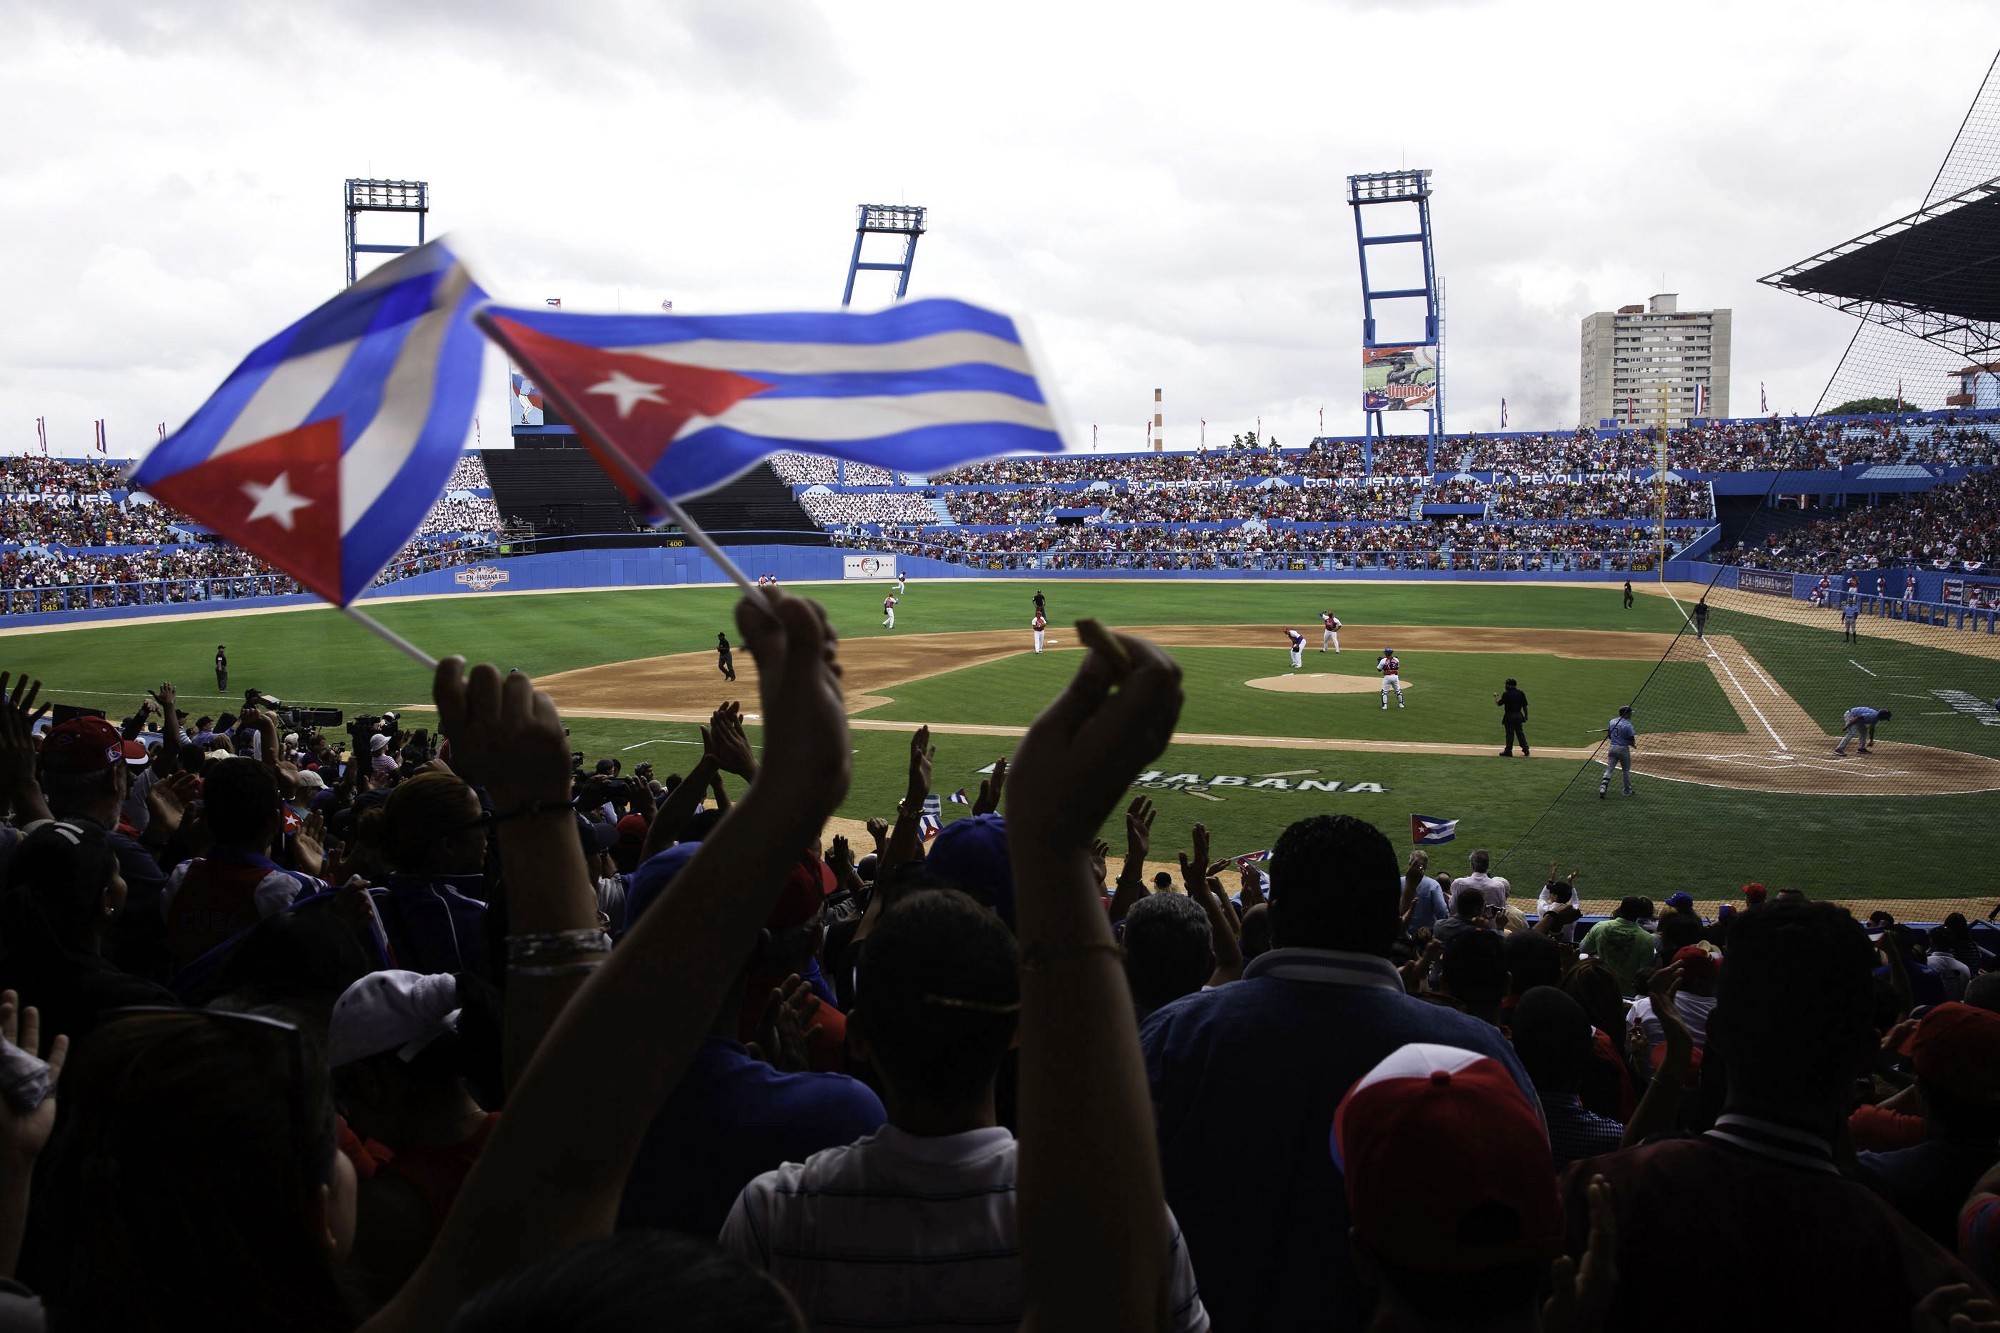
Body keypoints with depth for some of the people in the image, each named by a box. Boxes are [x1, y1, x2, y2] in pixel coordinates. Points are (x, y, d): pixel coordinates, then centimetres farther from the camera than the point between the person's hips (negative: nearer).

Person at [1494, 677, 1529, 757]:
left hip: (1509, 716, -5)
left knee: (1510, 733, 0)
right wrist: (1526, 716, 14)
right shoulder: (1521, 693, 3)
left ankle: (1508, 751, 4)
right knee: (1520, 732, 14)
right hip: (1519, 715, 5)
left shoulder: (1506, 694, -12)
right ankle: (1525, 750, 16)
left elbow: (1499, 703, -5)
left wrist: (1496, 697, 14)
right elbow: (1525, 706, 5)